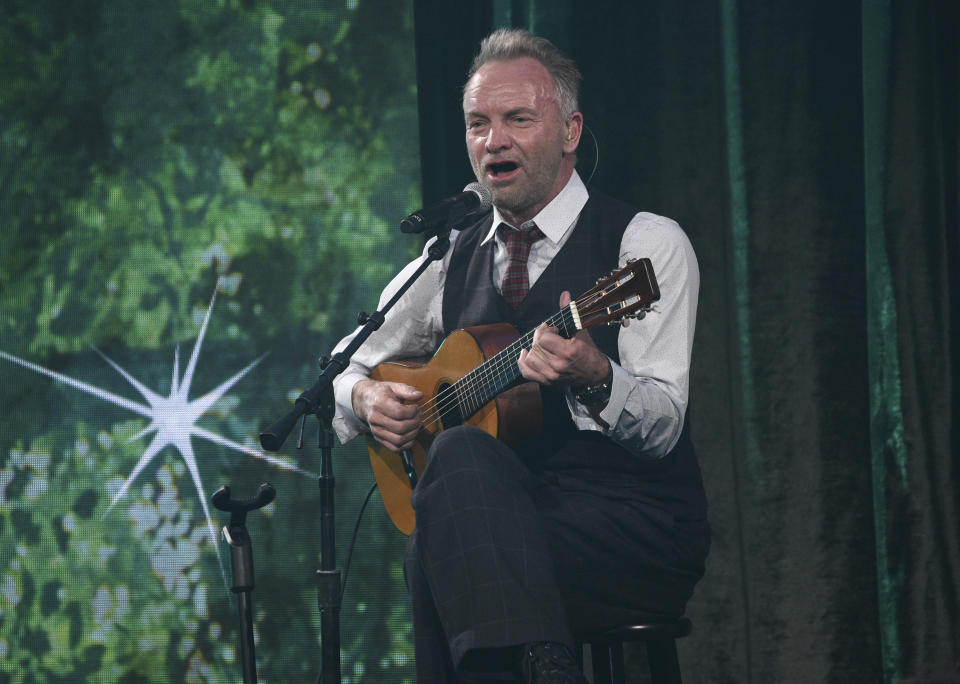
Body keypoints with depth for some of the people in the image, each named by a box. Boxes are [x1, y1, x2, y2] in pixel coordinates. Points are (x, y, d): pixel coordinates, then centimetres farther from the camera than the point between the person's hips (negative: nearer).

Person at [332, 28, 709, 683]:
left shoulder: (646, 242, 2)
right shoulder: (452, 259, 17)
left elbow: (662, 426, -9)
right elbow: (345, 372, 26)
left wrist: (592, 377, -30)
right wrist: (369, 397, 2)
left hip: (634, 527, -4)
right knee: (463, 451, -33)